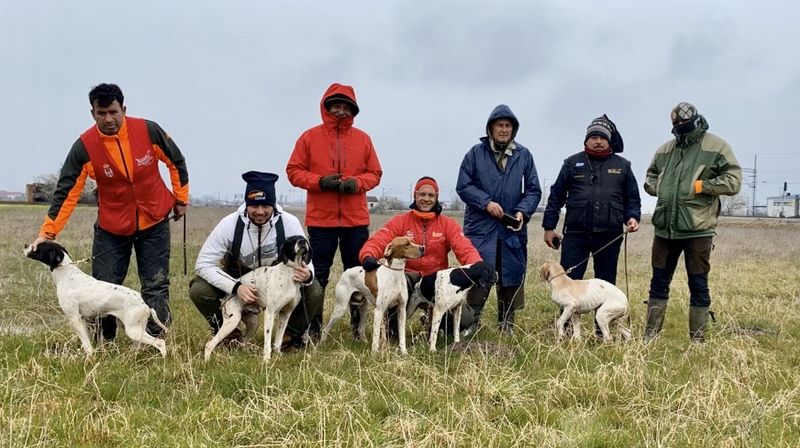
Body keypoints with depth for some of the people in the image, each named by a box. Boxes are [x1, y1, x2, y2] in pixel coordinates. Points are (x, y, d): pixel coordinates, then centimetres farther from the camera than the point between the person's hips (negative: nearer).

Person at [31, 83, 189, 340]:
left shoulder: (148, 131, -14)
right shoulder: (85, 146, -15)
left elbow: (176, 161, 3)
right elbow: (66, 192, -13)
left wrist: (181, 198, 10)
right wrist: (47, 232, -18)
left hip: (154, 224, 0)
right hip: (111, 228, 0)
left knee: (156, 288, 0)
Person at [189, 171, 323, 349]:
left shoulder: (289, 223, -22)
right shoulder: (229, 224, -23)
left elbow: (305, 261, -14)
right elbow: (204, 264, -21)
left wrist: (307, 275, -41)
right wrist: (235, 287, -37)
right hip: (238, 280, 0)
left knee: (314, 291, -27)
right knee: (199, 290, -26)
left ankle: (293, 334, 3)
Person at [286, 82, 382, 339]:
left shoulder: (362, 139, 7)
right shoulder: (310, 137, 2)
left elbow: (375, 173, 9)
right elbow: (293, 171, 1)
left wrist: (356, 183, -11)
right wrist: (320, 181, -14)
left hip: (356, 220, 2)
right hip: (320, 219, -1)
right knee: (317, 276, 4)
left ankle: (359, 326, 17)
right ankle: (314, 328, 12)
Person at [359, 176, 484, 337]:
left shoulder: (448, 224, 3)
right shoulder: (399, 222, 1)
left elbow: (465, 250, -9)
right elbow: (376, 242, -10)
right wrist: (368, 257, -35)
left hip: (438, 280, 1)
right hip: (408, 277, -1)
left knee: (464, 319, -19)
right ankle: (393, 327, -9)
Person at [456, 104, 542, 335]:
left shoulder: (524, 155, 7)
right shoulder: (476, 153, 2)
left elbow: (533, 190, 9)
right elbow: (463, 186, 0)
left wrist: (522, 212, -9)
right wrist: (485, 202, -13)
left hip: (513, 229, 2)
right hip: (480, 227, -2)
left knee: (512, 277, 8)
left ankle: (507, 324, 20)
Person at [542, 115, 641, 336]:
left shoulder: (622, 166, 10)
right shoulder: (573, 163, 6)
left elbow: (632, 198, 14)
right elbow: (556, 196, 9)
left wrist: (632, 217, -5)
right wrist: (549, 226, 6)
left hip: (609, 236, 1)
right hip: (575, 234, -1)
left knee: (606, 283, 9)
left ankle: (603, 331, 19)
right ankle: (566, 329, 8)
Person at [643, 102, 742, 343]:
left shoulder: (717, 147, -3)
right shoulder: (665, 149, 11)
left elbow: (733, 181, -8)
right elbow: (651, 177, 25)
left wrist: (702, 186, -16)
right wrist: (658, 188, 4)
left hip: (698, 230, -4)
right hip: (665, 228, 5)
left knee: (698, 286, 5)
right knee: (659, 282, 11)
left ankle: (697, 340, 14)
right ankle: (650, 336, 20)